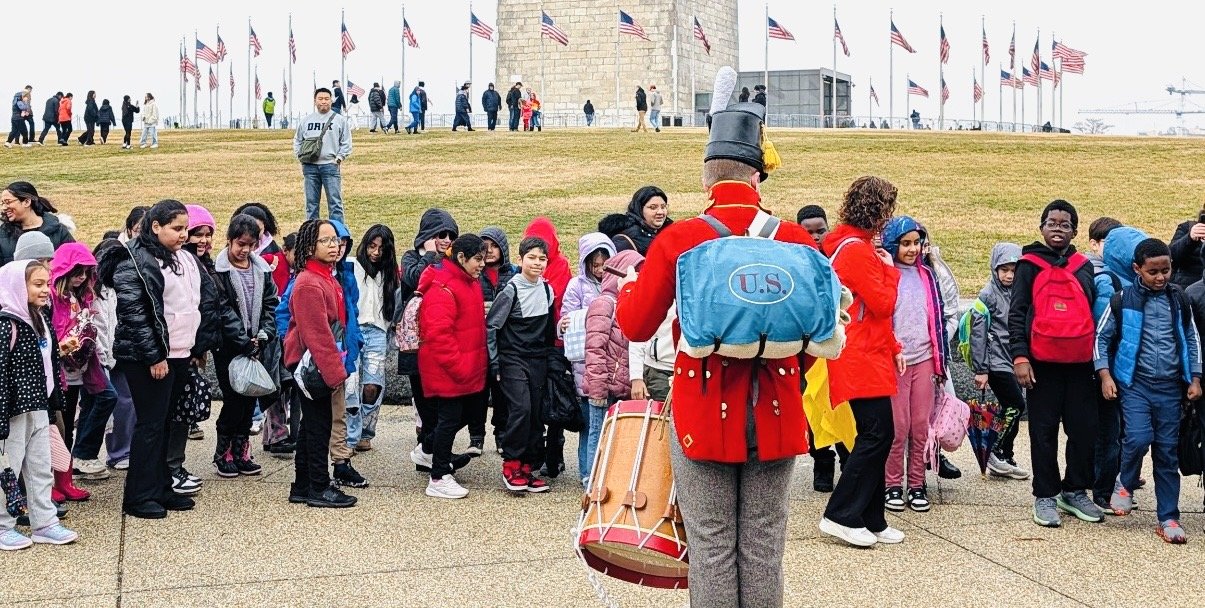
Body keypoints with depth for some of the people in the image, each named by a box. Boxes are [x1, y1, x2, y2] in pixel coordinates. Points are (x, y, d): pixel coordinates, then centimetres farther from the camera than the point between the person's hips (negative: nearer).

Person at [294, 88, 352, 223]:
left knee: (335, 202, -5)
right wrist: (300, 155, 7)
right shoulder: (306, 120, 13)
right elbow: (297, 140, 21)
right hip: (310, 166, 3)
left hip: (330, 165, -3)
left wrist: (339, 158, -6)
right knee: (311, 203, 8)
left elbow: (346, 143, 5)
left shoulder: (339, 120, 5)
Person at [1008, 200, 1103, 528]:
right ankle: (1045, 497, 11)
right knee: (1044, 431, 3)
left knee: (1085, 428, 5)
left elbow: (1094, 313, 17)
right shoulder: (1029, 265, 2)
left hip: (1080, 363, 3)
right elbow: (1017, 313, -2)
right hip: (1042, 364, -3)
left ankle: (1075, 491, 20)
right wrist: (1019, 356, -11)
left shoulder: (1084, 267, 12)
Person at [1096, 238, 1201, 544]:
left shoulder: (1179, 299, 6)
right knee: (1138, 438, -20)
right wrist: (1105, 375, -5)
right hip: (1135, 383, -2)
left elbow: (1192, 339, 14)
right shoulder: (1122, 300, -3)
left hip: (1170, 386, 2)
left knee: (1167, 451, 4)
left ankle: (1168, 518, 10)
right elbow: (1102, 337, 3)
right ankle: (1125, 485, 10)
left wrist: (1194, 378, 8)